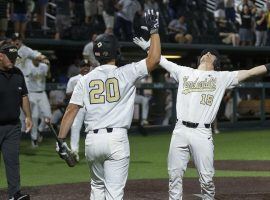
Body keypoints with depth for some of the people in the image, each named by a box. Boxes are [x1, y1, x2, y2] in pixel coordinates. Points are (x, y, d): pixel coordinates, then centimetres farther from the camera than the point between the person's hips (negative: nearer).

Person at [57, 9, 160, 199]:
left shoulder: (86, 79, 8)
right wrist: (154, 30, 4)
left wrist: (61, 139, 2)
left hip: (92, 140, 4)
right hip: (117, 139, -4)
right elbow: (154, 59, -3)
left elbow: (71, 110, 1)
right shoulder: (125, 73, -1)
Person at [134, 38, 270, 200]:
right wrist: (146, 46, 19)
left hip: (202, 133, -2)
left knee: (207, 179, -4)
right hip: (180, 131, 2)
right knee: (175, 175, 2)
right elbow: (161, 60, 23)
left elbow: (250, 72, 4)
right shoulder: (184, 72, 18)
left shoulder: (222, 77, 11)